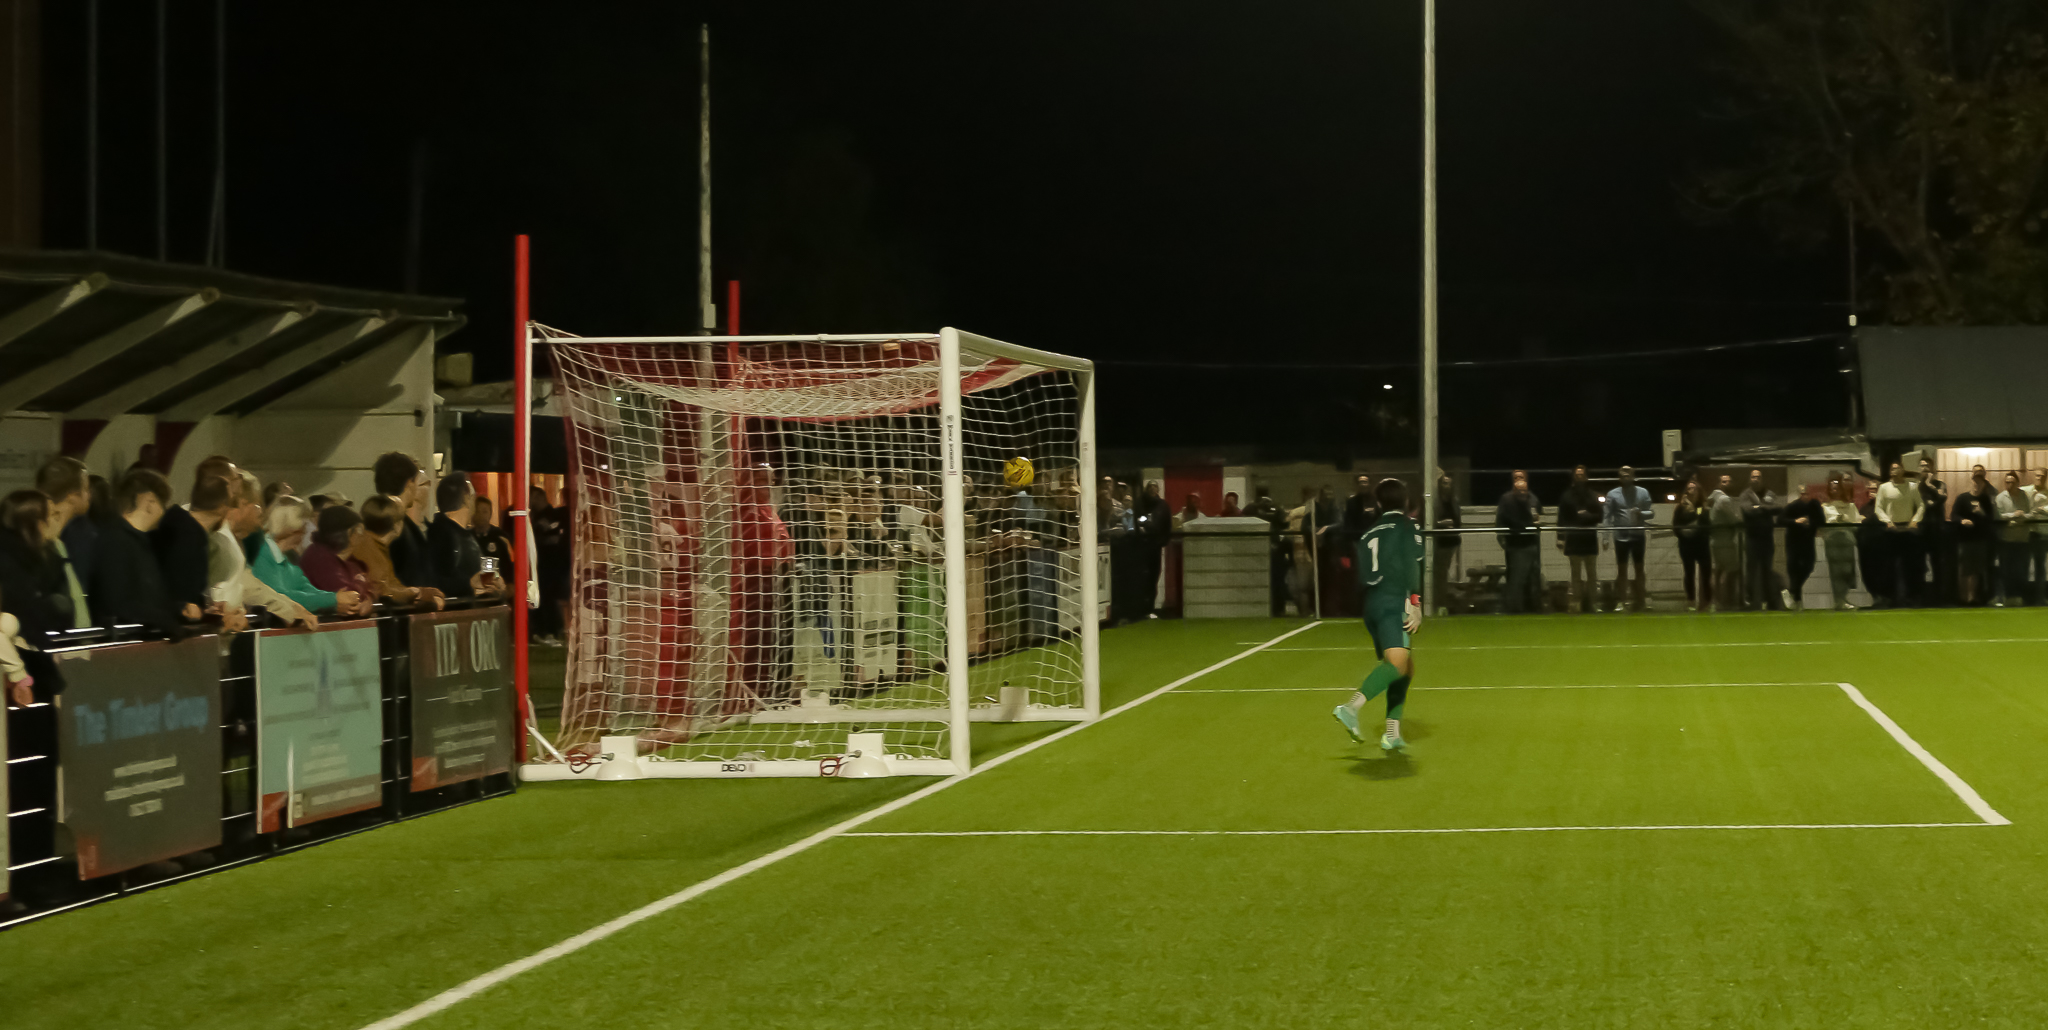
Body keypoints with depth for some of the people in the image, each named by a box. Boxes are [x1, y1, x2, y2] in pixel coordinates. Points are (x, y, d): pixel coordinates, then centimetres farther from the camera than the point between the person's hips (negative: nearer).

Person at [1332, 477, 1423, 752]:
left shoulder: (1369, 533, 21)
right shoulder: (1408, 526, 4)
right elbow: (1412, 565, -10)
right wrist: (1415, 602, -14)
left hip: (1372, 604, 7)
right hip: (1395, 603, -7)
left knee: (1406, 666, 15)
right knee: (1397, 663, -21)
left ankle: (1392, 733, 6)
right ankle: (1352, 707, -40)